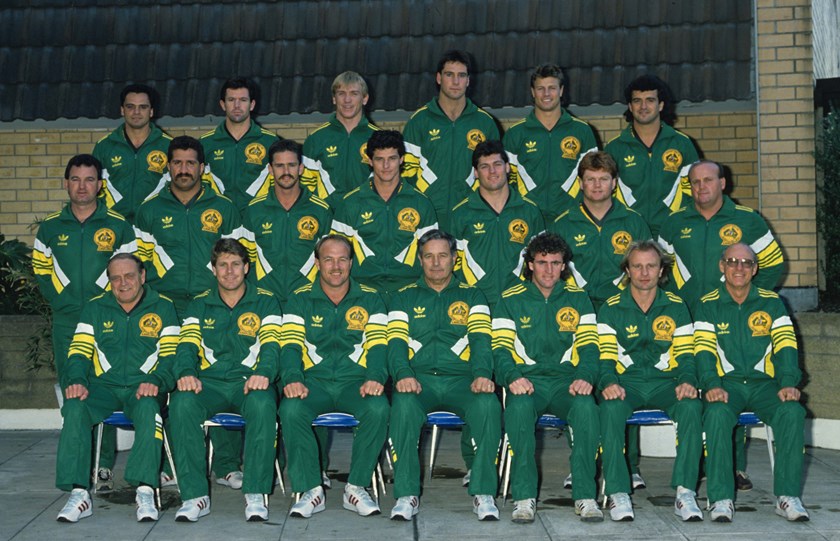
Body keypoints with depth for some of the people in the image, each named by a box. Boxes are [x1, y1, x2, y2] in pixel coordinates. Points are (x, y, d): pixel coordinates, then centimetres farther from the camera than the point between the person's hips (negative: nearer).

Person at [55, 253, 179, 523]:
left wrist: (155, 381, -19)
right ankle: (78, 493, -31)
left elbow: (171, 353, 1)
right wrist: (76, 380, -13)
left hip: (143, 388, -2)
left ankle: (145, 491, -38)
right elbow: (79, 350, 8)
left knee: (148, 407, -37)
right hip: (103, 385, 2)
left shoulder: (163, 307, 9)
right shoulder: (95, 308, 15)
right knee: (75, 407, -30)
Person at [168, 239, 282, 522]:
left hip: (249, 382, -2)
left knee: (262, 403, -37)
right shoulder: (199, 305, 17)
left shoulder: (265, 302, 10)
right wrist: (185, 373, -18)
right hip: (209, 383, 2)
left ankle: (256, 494, -29)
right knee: (182, 402, -32)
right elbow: (187, 346, 5)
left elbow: (271, 346, -3)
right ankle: (195, 495, -26)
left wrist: (263, 373, -25)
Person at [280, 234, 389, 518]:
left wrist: (375, 378, -20)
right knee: (291, 409, -32)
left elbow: (378, 343, 0)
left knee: (378, 408, -32)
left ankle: (356, 488, -16)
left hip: (355, 381, 0)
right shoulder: (300, 299, 10)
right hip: (313, 381, 0)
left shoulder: (370, 298, 10)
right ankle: (311, 490, -18)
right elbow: (290, 344, 0)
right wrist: (292, 379, -21)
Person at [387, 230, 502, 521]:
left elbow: (481, 339, 3)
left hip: (461, 380, 0)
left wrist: (482, 374, -18)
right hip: (418, 379, 0)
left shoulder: (471, 296, 18)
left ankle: (483, 492, -22)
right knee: (404, 406, -35)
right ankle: (407, 494, -26)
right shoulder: (404, 297, 18)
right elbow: (396, 342, 5)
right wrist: (403, 374, -17)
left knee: (488, 405, -33)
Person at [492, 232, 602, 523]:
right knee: (519, 406, -37)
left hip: (567, 379, 1)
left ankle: (585, 495, -25)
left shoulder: (578, 299, 15)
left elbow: (588, 346, 8)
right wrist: (512, 377, -19)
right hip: (527, 379, -1)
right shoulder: (510, 300, 11)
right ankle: (524, 496, -30)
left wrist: (584, 377, -14)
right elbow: (500, 348, 2)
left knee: (586, 406, -34)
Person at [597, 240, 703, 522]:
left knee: (692, 406, -32)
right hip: (626, 382, -1)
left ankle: (685, 492, -27)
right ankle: (618, 493, -30)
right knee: (611, 407, -36)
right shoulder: (611, 309, 7)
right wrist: (609, 382, -22)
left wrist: (687, 381, -14)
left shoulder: (676, 307, 11)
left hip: (666, 381, 1)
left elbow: (686, 355, 7)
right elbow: (605, 357, 0)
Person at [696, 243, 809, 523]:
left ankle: (788, 496, -20)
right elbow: (703, 350, -4)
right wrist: (711, 385, -22)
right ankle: (721, 498, -29)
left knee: (792, 411, -29)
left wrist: (789, 383, -16)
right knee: (718, 412, -35)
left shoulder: (771, 303, 11)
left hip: (764, 382, 2)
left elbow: (785, 346, 1)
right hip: (726, 382, -1)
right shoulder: (708, 305, 7)